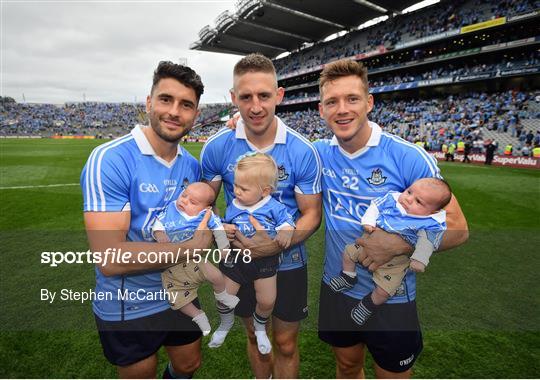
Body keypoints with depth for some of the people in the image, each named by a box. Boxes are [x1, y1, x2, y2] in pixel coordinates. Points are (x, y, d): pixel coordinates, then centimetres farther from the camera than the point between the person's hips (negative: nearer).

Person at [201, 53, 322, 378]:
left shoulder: (303, 151, -17)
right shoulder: (217, 147, -11)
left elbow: (311, 214, -11)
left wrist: (277, 244, -26)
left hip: (287, 263, -1)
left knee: (285, 344, 18)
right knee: (256, 336, 25)